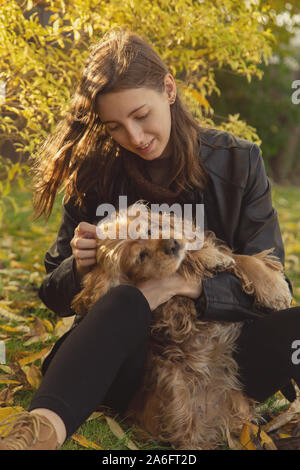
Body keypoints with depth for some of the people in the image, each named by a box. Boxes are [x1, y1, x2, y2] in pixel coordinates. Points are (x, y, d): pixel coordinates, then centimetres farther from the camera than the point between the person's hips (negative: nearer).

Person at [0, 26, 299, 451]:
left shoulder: (239, 161, 1)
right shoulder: (96, 176, 2)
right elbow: (54, 295, 7)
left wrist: (193, 285, -21)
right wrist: (80, 267, -17)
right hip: (134, 358, 0)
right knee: (127, 298, -36)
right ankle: (43, 430, -51)